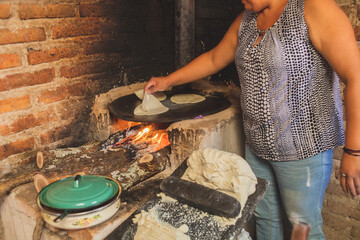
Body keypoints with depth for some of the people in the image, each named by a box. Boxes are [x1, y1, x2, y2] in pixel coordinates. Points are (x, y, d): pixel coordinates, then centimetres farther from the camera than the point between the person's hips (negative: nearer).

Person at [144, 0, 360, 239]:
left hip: (304, 149, -6)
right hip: (257, 146, 7)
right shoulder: (245, 20, 7)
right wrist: (168, 81, 17)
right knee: (264, 218, 20)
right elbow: (213, 59, 18)